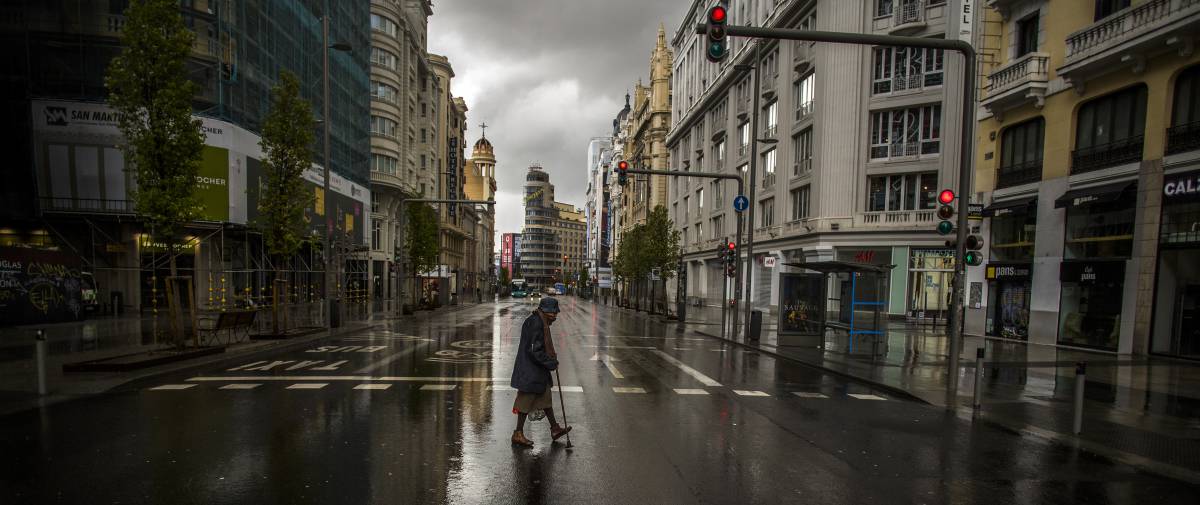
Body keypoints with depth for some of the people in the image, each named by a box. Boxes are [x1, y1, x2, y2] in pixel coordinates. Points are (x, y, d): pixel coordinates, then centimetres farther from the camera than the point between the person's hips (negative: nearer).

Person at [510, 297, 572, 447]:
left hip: (538, 371, 11)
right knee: (527, 400, 2)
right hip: (531, 372, -11)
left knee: (546, 397, 19)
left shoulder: (540, 322, 8)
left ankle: (554, 428, 32)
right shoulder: (536, 324, -24)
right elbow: (535, 351, -26)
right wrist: (552, 363, -17)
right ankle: (518, 434, 17)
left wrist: (551, 356, 7)